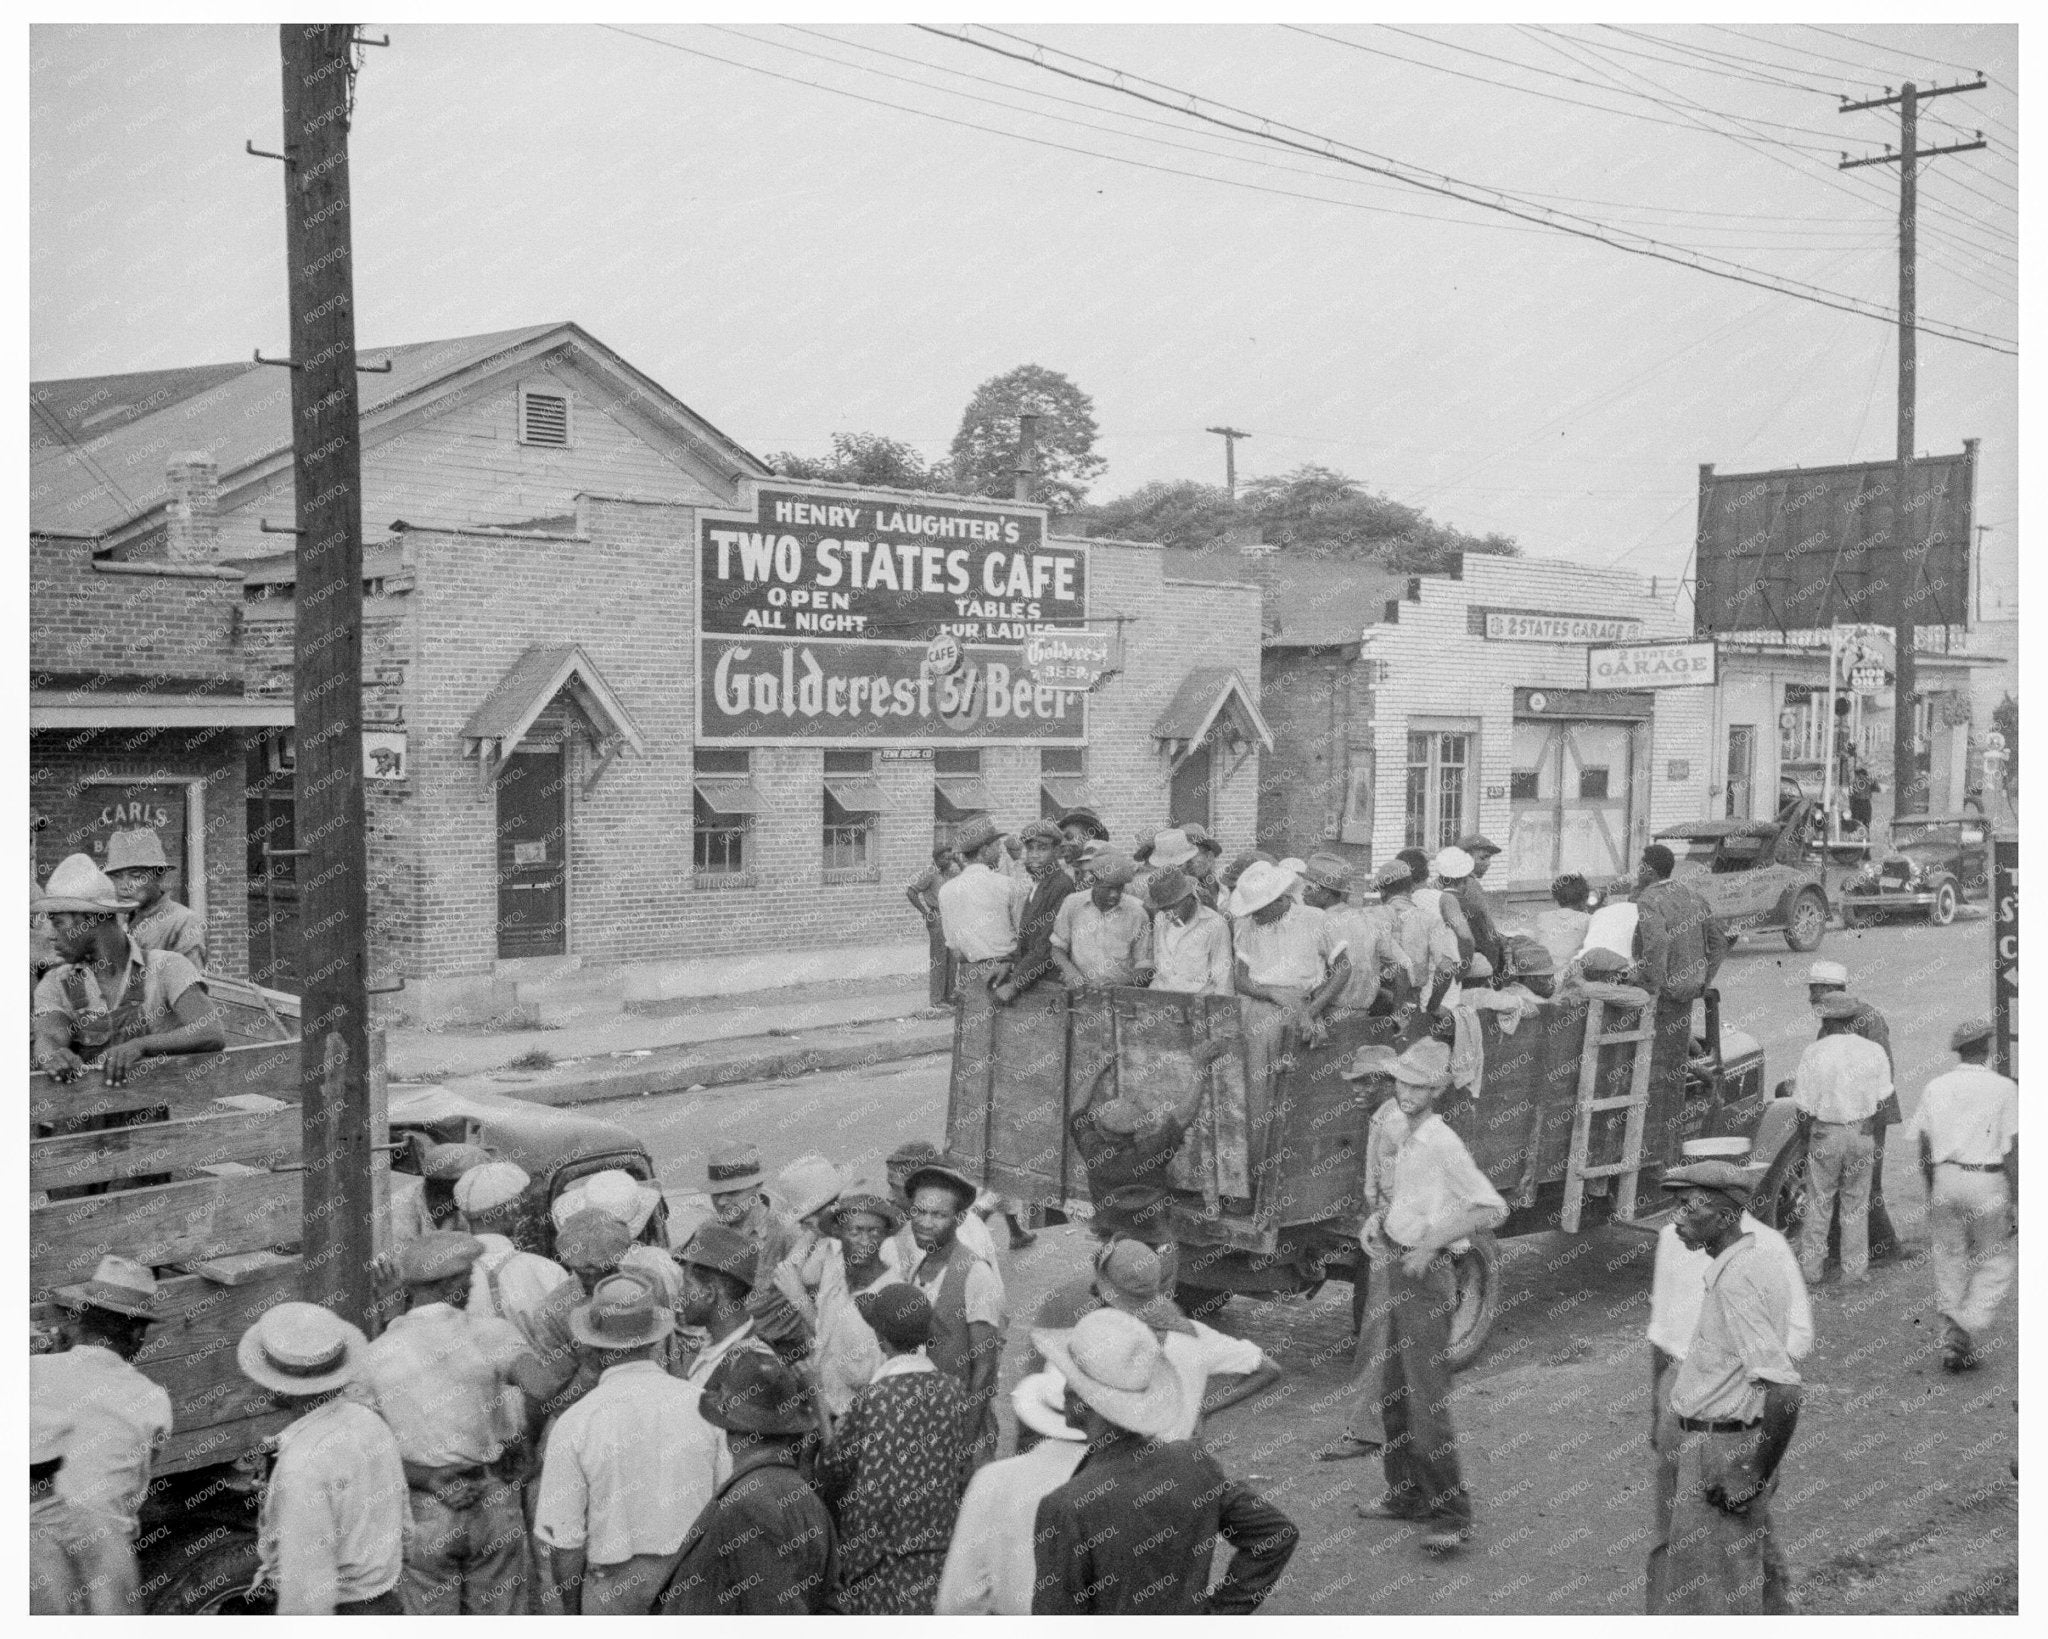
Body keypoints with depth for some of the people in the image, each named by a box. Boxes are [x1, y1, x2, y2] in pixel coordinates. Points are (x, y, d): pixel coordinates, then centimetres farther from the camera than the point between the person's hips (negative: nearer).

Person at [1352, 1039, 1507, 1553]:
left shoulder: (1442, 1143, -17)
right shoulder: (1409, 1140, 10)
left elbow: (1493, 1209, -21)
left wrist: (1431, 1241, -23)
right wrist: (1379, 1218, 9)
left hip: (1426, 1276, -9)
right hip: (1398, 1270, 9)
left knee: (1427, 1400, -8)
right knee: (1394, 1394, 17)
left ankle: (1451, 1516, -2)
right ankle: (1406, 1495, 30)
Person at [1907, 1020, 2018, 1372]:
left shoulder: (1935, 1087, 7)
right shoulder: (2004, 1088, -4)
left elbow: (1923, 1148, 9)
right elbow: (2012, 1150, -7)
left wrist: (1931, 1195, 19)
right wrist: (2017, 1203, -4)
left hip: (1945, 1178, 4)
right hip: (1987, 1182, -4)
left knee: (1950, 1262, 12)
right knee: (1995, 1262, 9)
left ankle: (1951, 1343, 15)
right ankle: (1965, 1330, -8)